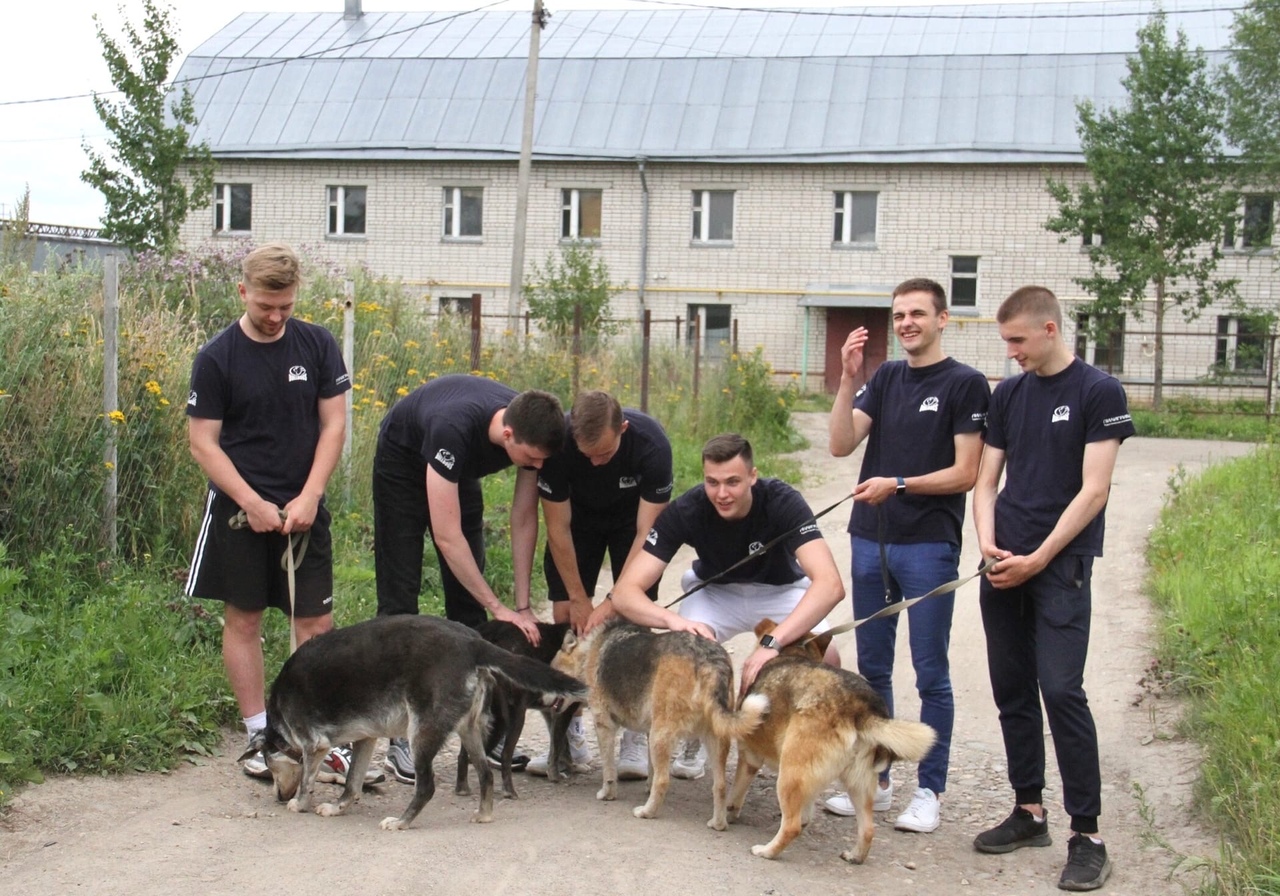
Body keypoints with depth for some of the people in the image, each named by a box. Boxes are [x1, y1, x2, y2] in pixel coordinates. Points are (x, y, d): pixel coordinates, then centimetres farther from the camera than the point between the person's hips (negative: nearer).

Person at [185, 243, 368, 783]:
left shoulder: (317, 345, 1)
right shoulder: (217, 358, -5)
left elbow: (333, 424, 2)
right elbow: (203, 443, -5)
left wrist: (308, 498, -8)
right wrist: (253, 504, -13)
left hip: (303, 508, 2)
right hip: (239, 509, -1)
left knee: (316, 623, 0)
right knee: (243, 619, 5)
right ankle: (259, 736, 14)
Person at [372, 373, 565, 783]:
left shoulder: (531, 428, -26)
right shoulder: (455, 429, -44)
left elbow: (524, 520, -16)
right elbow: (447, 537, -40)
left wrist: (523, 606, -17)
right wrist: (500, 608, -37)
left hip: (459, 472, 6)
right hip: (403, 463, -5)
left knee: (467, 599, 2)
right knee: (399, 599, -9)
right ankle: (400, 737, -9)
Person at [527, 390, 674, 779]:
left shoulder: (651, 444, -36)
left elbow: (646, 531, -30)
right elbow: (558, 528, -22)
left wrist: (615, 602, -32)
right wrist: (578, 598, -19)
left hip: (631, 518, -1)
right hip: (577, 515, 1)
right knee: (565, 613, -9)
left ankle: (635, 739, -7)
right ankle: (571, 738, 0)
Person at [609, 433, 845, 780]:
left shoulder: (782, 502, -34)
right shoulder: (685, 511, -29)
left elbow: (830, 583, -45)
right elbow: (625, 592, -33)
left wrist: (772, 643, -57)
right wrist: (674, 619, -53)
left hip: (780, 591, -1)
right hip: (715, 591, 1)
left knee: (825, 660, -29)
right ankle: (696, 741, 1)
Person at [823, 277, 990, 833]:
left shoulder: (965, 384, -5)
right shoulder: (886, 378, 11)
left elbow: (965, 473, -9)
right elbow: (841, 444, 0)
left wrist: (897, 485, -17)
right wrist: (847, 379, -10)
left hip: (929, 544, -5)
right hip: (870, 540, 6)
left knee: (930, 674, 2)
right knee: (872, 670, 11)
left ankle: (929, 791, 10)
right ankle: (874, 781, 21)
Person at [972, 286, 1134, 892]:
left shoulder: (1098, 393, -5)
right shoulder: (1007, 395, 12)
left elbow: (1093, 490, -10)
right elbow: (987, 480, 13)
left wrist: (1038, 559, -13)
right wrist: (988, 544, -4)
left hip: (1061, 566, -6)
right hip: (1004, 567, 6)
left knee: (1061, 690, -12)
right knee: (1012, 692, 9)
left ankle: (1086, 835, -5)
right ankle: (1029, 811, 22)